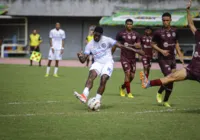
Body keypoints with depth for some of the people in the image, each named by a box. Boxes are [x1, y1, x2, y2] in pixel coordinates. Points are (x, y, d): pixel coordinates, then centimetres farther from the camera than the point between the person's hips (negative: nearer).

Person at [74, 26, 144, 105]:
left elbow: (120, 46, -2)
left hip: (108, 62, -2)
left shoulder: (107, 40, -1)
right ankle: (84, 96, -45)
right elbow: (83, 60, 2)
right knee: (91, 75, -29)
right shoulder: (90, 45, 6)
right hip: (98, 63, 2)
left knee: (103, 80, -24)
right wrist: (80, 56, -23)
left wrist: (135, 50, -6)